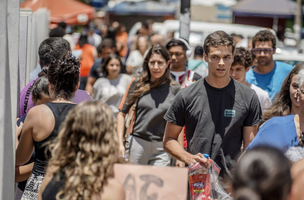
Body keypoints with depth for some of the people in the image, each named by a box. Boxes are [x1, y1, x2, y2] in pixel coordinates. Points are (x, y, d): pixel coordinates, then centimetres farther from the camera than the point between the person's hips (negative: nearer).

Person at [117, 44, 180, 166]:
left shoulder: (174, 90, 3)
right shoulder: (138, 84, 3)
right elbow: (122, 113, 7)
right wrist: (120, 144, -2)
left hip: (162, 149, -1)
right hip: (137, 144, 1)